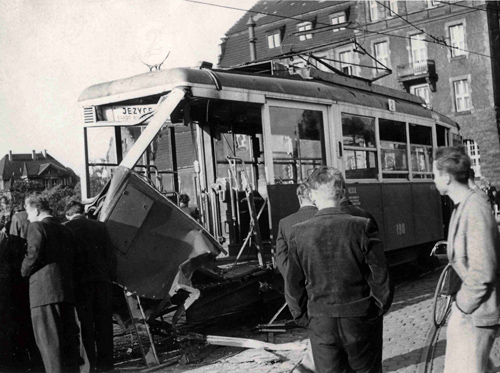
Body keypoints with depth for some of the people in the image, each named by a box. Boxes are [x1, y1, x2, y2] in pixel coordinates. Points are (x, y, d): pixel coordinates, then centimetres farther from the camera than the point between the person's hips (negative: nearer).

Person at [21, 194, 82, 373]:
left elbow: (34, 254, -13)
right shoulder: (65, 230, 19)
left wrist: (24, 271, 4)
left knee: (49, 340, -5)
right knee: (68, 338, 11)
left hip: (44, 291, -7)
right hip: (67, 290, 7)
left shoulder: (36, 226, -3)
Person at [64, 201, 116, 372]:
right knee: (104, 321, 9)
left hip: (81, 281, -2)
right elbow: (110, 254, 4)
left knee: (86, 322, 5)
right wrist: (112, 276, 10)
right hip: (102, 280, 2)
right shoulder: (100, 226, 5)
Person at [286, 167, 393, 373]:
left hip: (320, 323, 1)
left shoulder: (299, 233, -7)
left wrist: (304, 317, 11)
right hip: (360, 319, -1)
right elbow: (379, 276, -8)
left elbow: (293, 285, -1)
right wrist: (380, 307, 8)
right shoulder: (362, 226, -12)